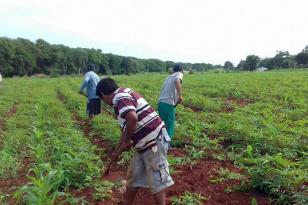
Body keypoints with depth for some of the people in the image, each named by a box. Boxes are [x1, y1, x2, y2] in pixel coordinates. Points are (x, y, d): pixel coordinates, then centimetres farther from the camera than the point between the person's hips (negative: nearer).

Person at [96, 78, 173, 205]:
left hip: (154, 141, -10)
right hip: (145, 143, 10)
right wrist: (117, 152, 29)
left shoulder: (120, 97, -13)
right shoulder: (124, 96, 18)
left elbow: (133, 118, -33)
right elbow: (126, 130, 24)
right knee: (133, 177, 21)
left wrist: (126, 142, -17)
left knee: (157, 180, 2)